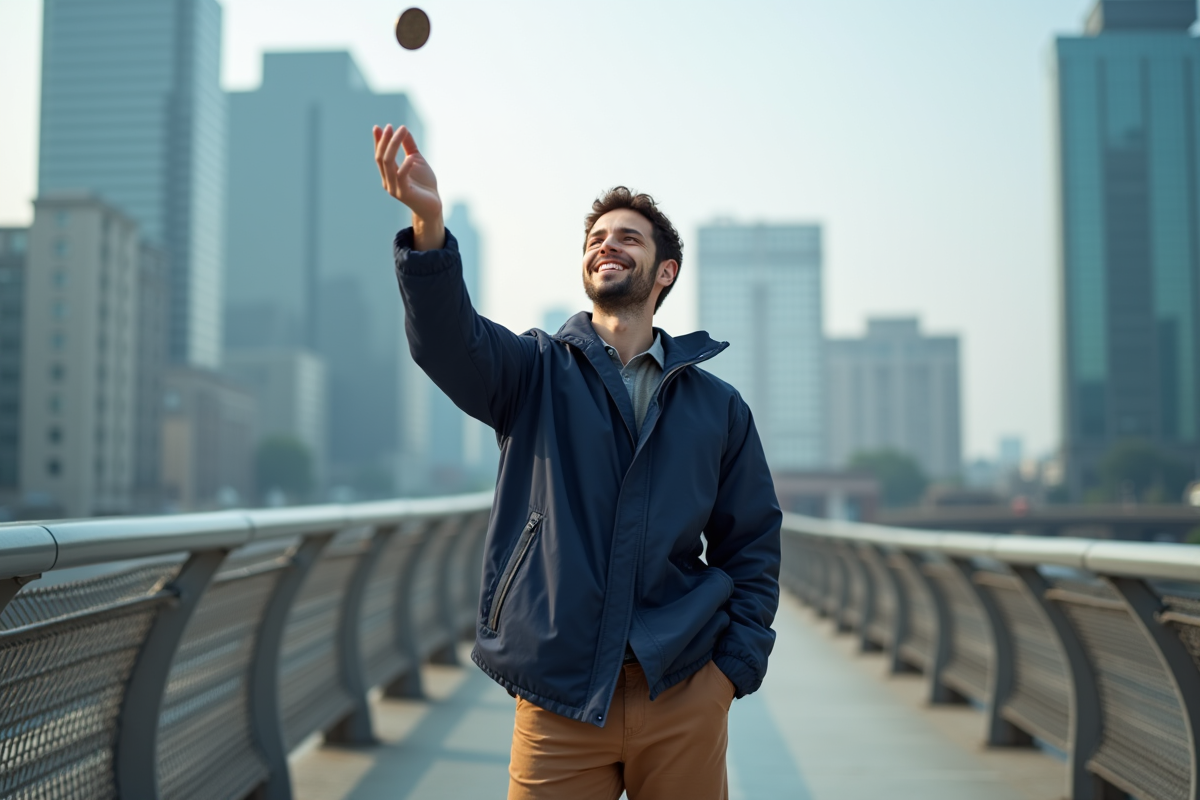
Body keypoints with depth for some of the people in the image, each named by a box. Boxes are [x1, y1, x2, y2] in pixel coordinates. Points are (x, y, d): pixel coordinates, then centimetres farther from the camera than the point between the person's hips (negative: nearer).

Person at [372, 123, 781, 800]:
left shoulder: (718, 406, 10)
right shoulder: (537, 372, 5)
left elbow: (753, 547, 10)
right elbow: (448, 341, -15)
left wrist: (733, 668, -2)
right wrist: (429, 223, -32)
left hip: (683, 698, 1)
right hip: (559, 697, -1)